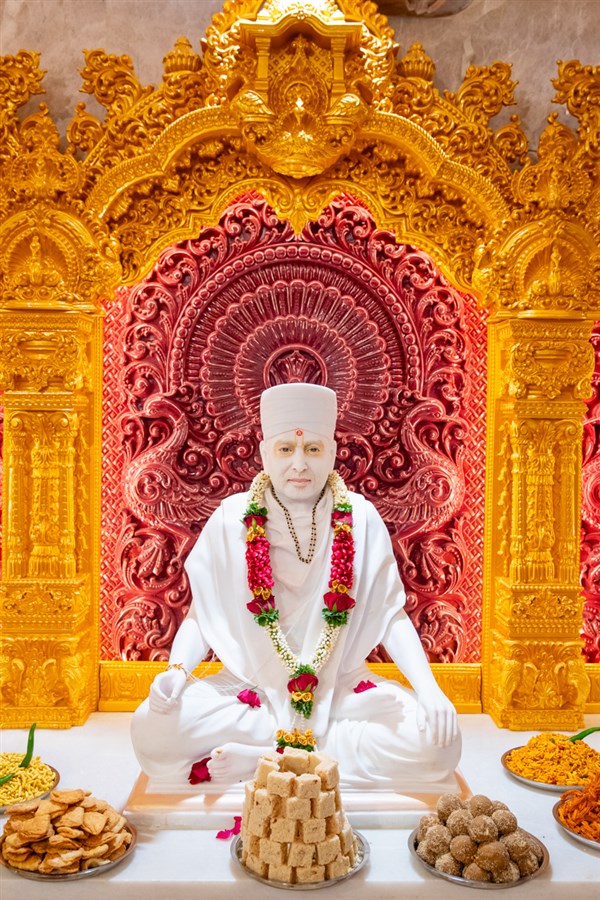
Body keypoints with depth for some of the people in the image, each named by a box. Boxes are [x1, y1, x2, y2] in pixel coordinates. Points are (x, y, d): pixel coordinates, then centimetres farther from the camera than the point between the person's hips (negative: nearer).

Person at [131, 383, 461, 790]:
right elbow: (201, 615, -1)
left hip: (341, 690, 1)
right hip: (250, 690, 0)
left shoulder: (360, 518, -5)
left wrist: (428, 687, -15)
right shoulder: (231, 520, -5)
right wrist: (176, 669, -21)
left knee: (435, 740, -25)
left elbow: (391, 614, -1)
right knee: (154, 729, -26)